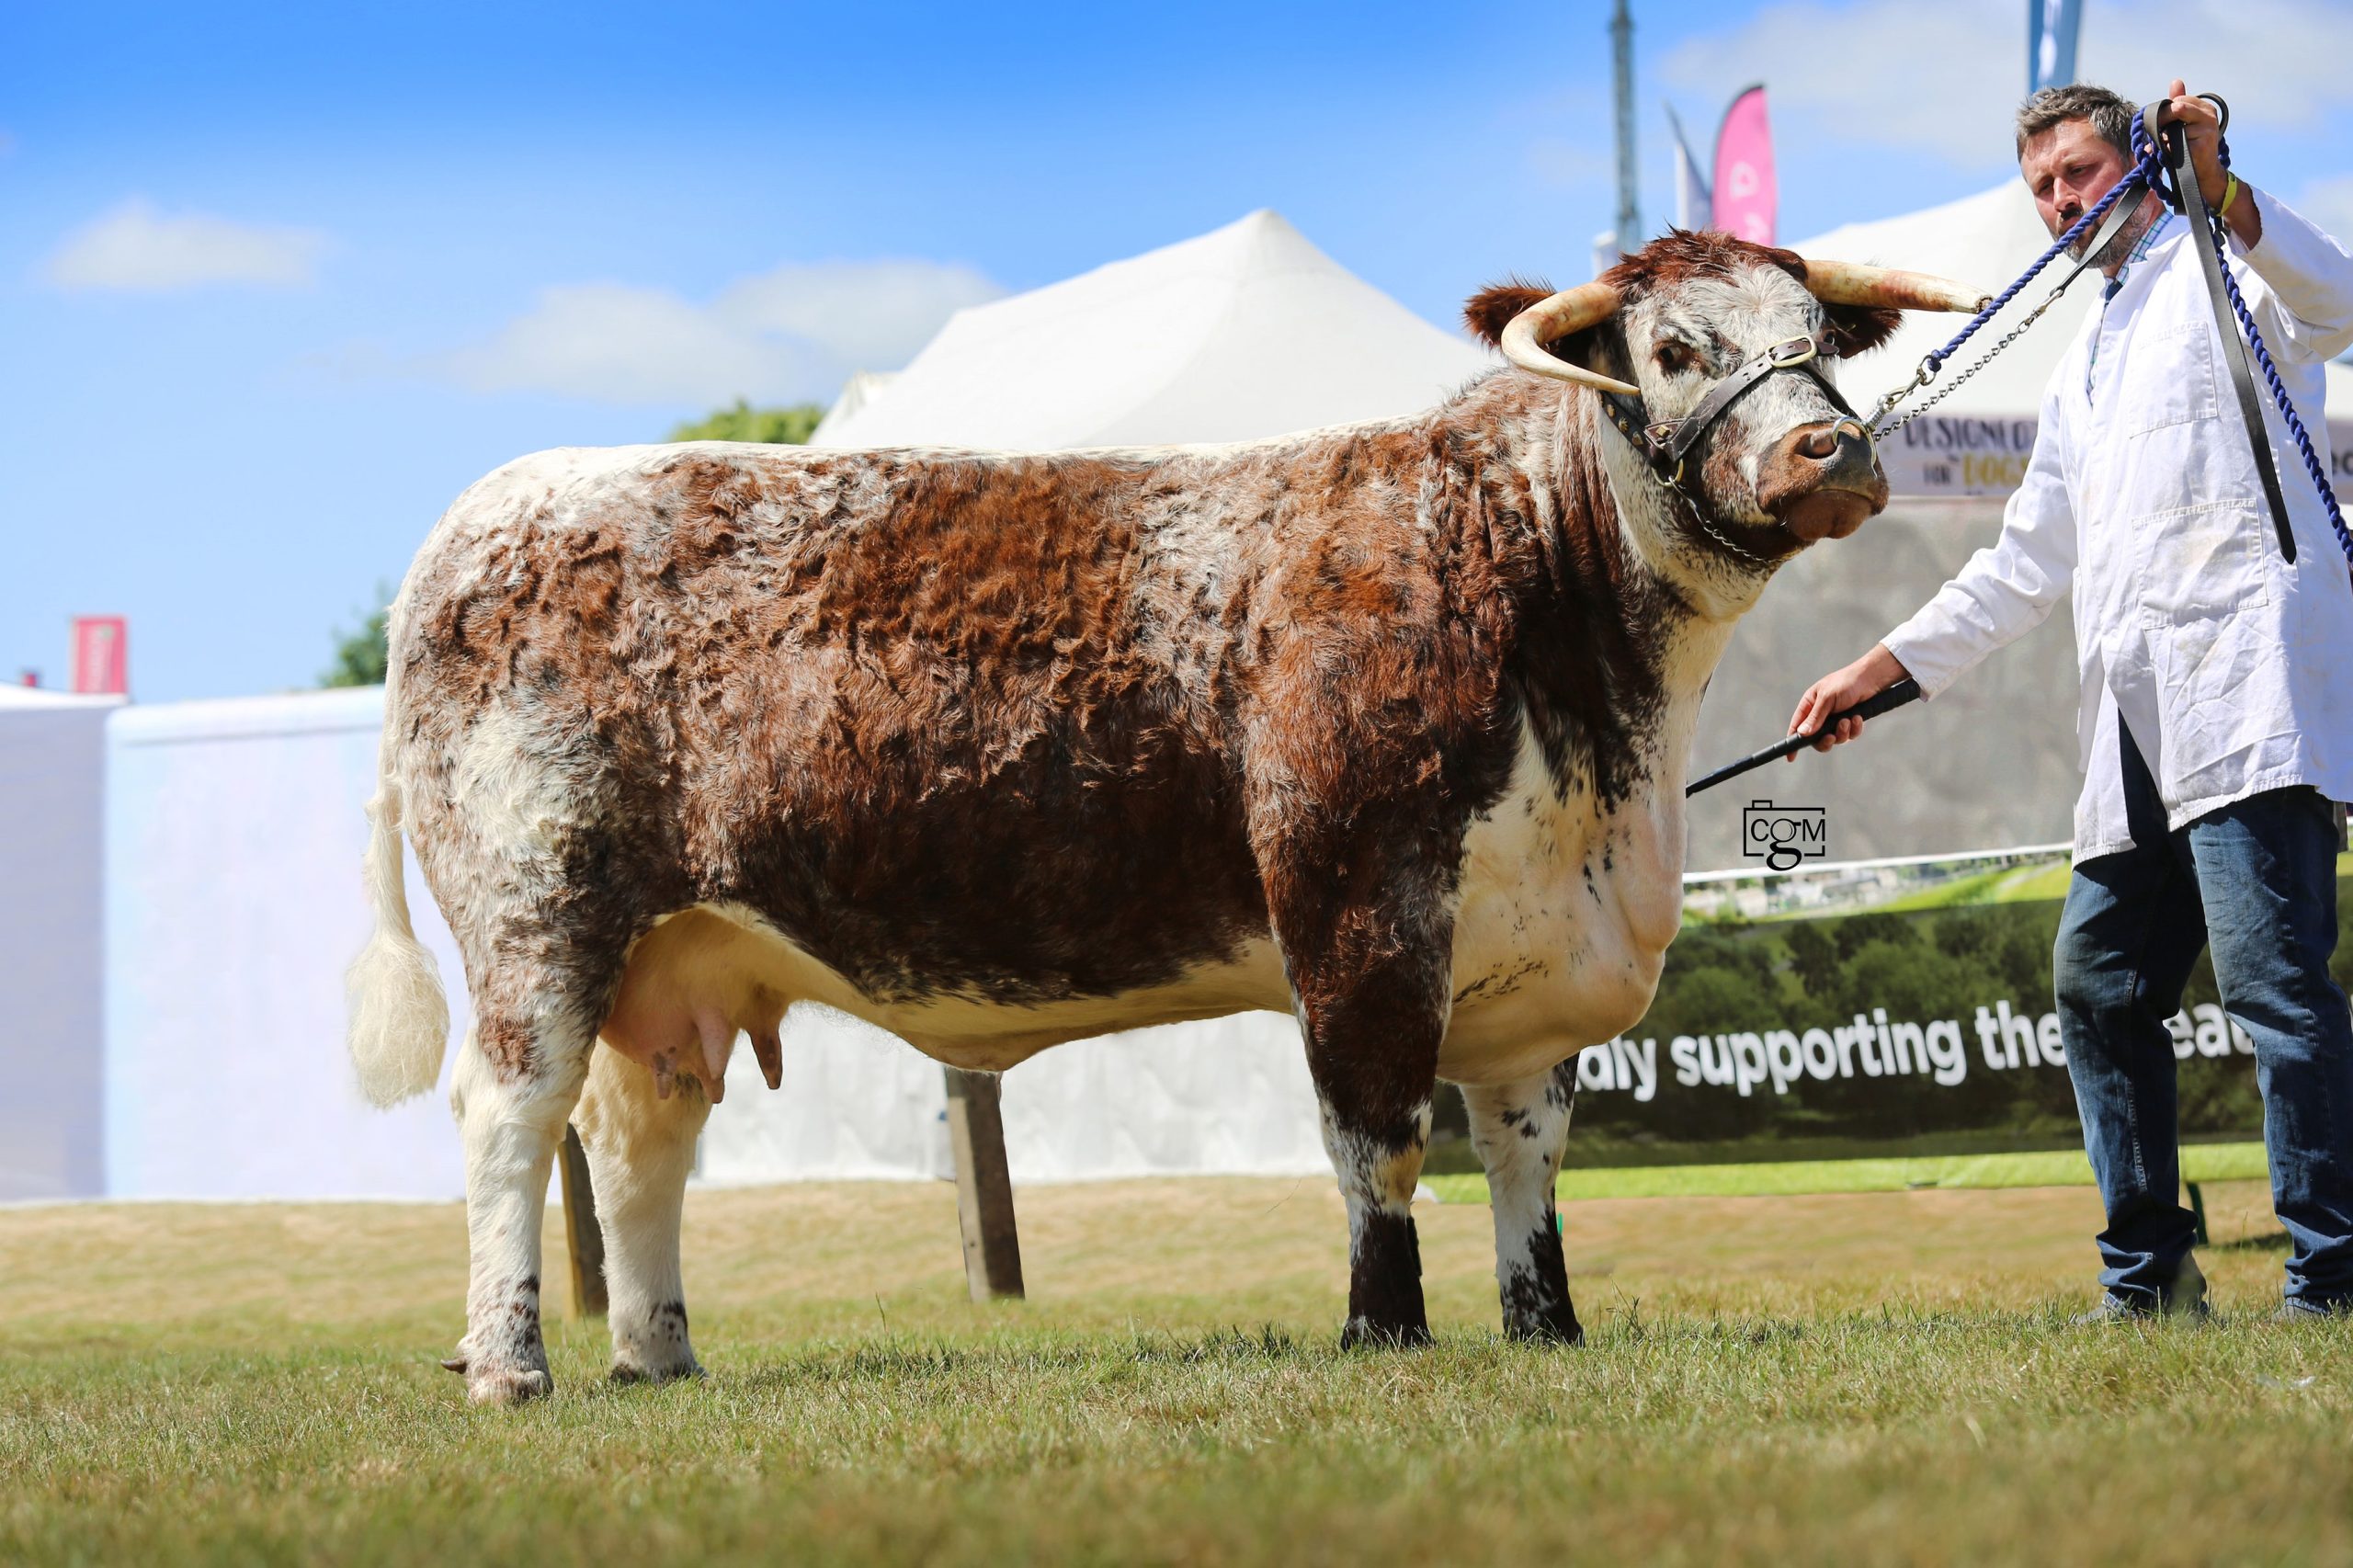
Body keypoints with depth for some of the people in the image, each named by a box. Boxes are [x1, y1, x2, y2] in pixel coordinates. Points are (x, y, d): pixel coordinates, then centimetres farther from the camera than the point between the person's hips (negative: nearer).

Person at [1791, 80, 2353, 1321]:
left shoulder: (2221, 274, 6)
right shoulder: (2086, 369, 31)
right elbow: (2026, 564, 35)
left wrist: (2225, 199, -34)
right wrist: (1885, 667, 30)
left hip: (2246, 676, -9)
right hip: (2140, 727, 9)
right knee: (2100, 985, 8)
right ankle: (2147, 1279, 14)